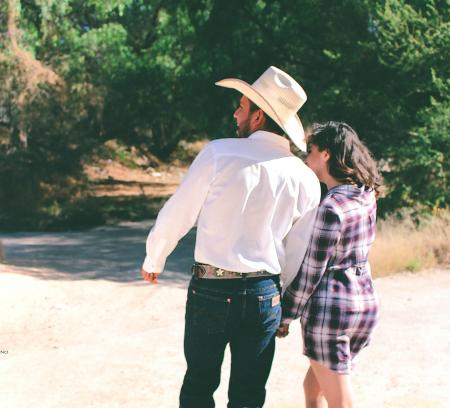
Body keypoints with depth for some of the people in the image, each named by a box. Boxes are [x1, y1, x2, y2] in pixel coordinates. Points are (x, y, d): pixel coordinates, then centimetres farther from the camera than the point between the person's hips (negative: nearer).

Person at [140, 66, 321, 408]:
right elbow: (297, 255, 4)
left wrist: (154, 260, 14)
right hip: (264, 296, 2)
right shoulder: (305, 179, -2)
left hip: (211, 291, -2)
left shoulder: (219, 153, -11)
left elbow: (177, 214, -4)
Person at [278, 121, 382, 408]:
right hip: (366, 302, 8)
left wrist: (286, 315, -4)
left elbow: (311, 270, -15)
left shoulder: (331, 207, -19)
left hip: (331, 308, -8)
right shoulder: (366, 196, 5)